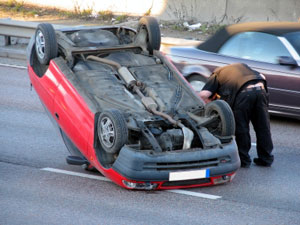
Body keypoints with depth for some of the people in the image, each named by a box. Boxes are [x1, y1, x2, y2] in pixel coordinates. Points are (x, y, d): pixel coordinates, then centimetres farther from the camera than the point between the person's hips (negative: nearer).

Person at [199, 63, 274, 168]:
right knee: (263, 127, 14)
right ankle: (266, 158, 23)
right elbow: (262, 77, 28)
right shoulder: (241, 65, 38)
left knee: (241, 128, 10)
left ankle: (244, 160, 16)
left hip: (243, 93, -5)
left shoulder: (217, 74, 22)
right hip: (260, 88, 5)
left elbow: (203, 95, 7)